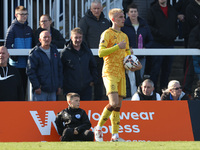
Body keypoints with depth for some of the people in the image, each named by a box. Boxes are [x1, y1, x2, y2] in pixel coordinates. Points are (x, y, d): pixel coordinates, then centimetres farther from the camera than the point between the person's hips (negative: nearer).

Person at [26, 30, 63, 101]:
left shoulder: (54, 51, 13)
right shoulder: (35, 53, -6)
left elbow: (59, 68, 18)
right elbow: (30, 71, -10)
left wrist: (59, 85, 12)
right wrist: (36, 86, -15)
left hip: (53, 90, 6)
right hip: (40, 90, -6)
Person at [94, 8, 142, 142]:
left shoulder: (124, 36, 18)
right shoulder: (107, 34, -5)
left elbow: (128, 53, 27)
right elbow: (101, 53, -15)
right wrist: (118, 47, -21)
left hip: (121, 73, 7)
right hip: (110, 73, -7)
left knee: (118, 105, 4)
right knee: (114, 103, -18)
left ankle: (115, 135, 5)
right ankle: (99, 128, -1)